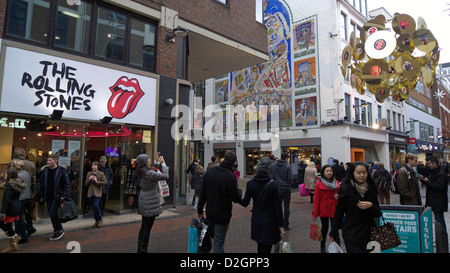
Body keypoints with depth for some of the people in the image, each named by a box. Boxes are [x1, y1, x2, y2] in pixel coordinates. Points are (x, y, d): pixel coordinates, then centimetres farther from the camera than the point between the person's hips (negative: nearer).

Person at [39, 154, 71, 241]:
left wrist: (64, 195, -14)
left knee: (52, 213, -12)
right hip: (48, 197, 6)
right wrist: (42, 196, 9)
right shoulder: (45, 171, 6)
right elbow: (42, 184, 13)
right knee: (52, 214, 9)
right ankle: (56, 232, 22)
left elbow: (67, 184, -6)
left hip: (57, 196, -5)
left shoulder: (61, 171, -8)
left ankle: (60, 230, 4)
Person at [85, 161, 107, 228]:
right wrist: (89, 179, -9)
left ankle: (100, 220, 1)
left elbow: (105, 182, -8)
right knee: (93, 207, 8)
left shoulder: (101, 174, -1)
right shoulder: (89, 174, 10)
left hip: (97, 193, -4)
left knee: (96, 206, -18)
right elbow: (85, 184, 10)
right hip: (91, 193, 4)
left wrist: (97, 181, -17)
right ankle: (97, 221, 23)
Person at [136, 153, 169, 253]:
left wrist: (158, 162, 16)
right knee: (147, 227, 0)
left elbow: (155, 173, 19)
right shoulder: (149, 173, -23)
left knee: (144, 226, 18)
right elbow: (165, 176, -18)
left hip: (144, 202, 10)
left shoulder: (143, 172, 5)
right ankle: (143, 249, 9)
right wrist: (163, 163, -8)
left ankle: (140, 248, 28)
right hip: (150, 203, -10)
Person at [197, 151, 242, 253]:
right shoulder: (231, 176, -22)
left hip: (209, 214, 5)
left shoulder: (209, 172, -3)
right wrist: (239, 192, 4)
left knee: (215, 238, 25)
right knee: (218, 243, 7)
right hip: (222, 216, -5)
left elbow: (203, 193, 3)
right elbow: (236, 198, -19)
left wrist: (200, 210, 13)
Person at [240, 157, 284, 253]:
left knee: (261, 247, 22)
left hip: (256, 221, 4)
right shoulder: (273, 185, -16)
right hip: (270, 222, -3)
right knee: (266, 249, 8)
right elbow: (277, 207, -12)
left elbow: (245, 203, -1)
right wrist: (280, 225, -2)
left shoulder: (250, 184, -7)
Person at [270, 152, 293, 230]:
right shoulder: (288, 167, -12)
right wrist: (290, 182, 8)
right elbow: (290, 179, -13)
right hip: (286, 188, -3)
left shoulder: (273, 166, -1)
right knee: (286, 207, 7)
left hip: (277, 188, 3)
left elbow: (271, 177, -1)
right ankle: (285, 226, 11)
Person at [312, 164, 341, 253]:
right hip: (324, 210, -2)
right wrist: (315, 213, -10)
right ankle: (322, 246, 32)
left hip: (334, 210, 2)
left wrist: (338, 197, -9)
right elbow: (316, 199, -8)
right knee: (324, 228, 12)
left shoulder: (336, 183, 3)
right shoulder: (319, 184, -8)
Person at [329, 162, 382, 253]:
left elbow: (378, 214, 5)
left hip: (369, 231, 4)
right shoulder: (345, 188, -8)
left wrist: (371, 205, -15)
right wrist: (333, 232, 0)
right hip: (352, 233, -3)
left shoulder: (371, 188, 2)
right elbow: (339, 212, -3)